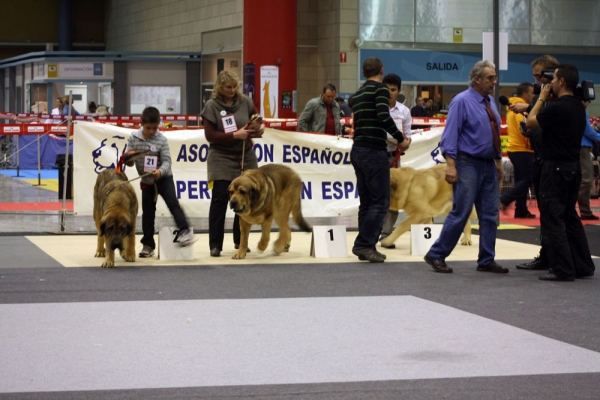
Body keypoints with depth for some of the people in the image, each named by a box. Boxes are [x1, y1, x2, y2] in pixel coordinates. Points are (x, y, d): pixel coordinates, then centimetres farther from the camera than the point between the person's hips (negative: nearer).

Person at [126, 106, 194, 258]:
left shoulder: (161, 139, -12)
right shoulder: (133, 138, -5)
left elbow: (167, 160, -16)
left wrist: (160, 171, -36)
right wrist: (129, 160, -25)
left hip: (163, 177, -3)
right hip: (146, 180, 3)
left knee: (173, 203, -19)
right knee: (147, 212, 8)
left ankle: (185, 232, -18)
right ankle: (148, 245, 14)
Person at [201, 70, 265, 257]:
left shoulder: (245, 101, 3)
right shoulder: (211, 106, -6)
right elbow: (210, 135, -10)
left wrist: (261, 127, -8)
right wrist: (235, 135, -19)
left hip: (246, 157, 4)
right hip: (222, 158, -4)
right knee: (220, 198, -8)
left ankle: (240, 241, 21)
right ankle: (215, 244, -3)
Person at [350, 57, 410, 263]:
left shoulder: (357, 94, 17)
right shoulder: (380, 89, -6)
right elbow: (384, 117, -20)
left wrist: (394, 134, 30)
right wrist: (400, 139, -10)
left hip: (358, 151, 8)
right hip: (374, 152, -8)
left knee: (366, 201, 11)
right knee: (380, 201, -5)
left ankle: (365, 246, 11)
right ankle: (363, 244, -10)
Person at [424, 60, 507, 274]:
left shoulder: (490, 102, 13)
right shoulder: (462, 101, -10)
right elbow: (450, 134, -14)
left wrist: (498, 162, 17)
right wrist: (451, 165, -21)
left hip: (489, 165, 7)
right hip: (468, 164, -7)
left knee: (490, 215, 7)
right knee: (460, 213, -9)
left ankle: (486, 261, 14)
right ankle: (436, 255, 1)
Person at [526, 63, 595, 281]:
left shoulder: (556, 107, -19)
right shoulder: (578, 107, 9)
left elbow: (531, 122, -5)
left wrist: (542, 98, 4)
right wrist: (547, 100, 13)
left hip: (556, 168, -9)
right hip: (573, 166, 9)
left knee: (553, 218, -3)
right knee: (570, 216, 17)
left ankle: (563, 270, -4)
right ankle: (583, 266, 19)